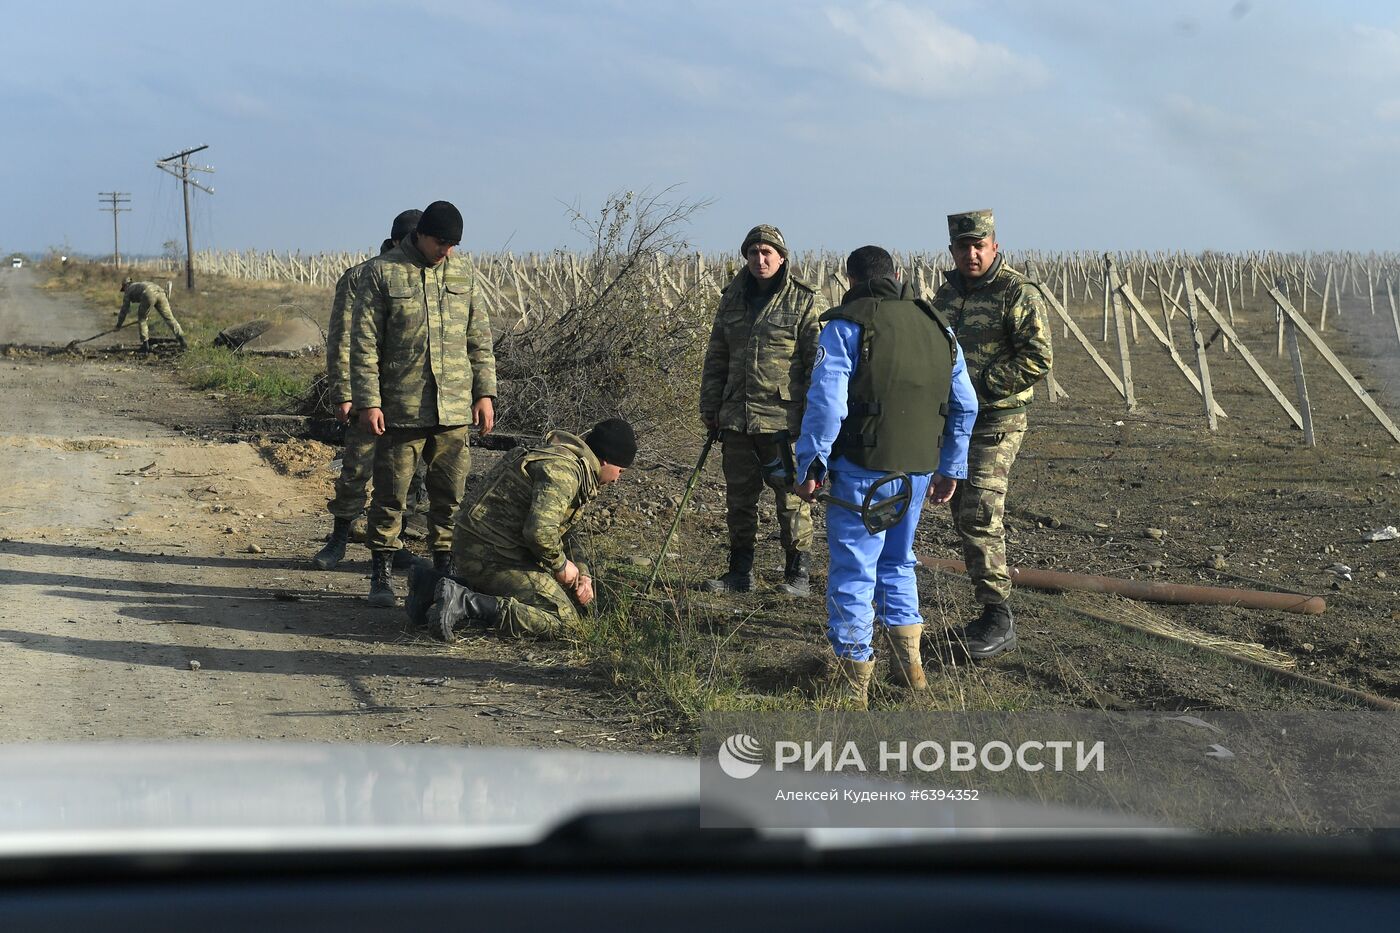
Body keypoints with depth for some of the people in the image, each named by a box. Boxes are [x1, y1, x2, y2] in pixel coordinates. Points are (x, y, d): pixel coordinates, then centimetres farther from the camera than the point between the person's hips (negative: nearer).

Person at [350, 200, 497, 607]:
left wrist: (484, 393, 8)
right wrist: (368, 401, -10)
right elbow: (364, 343, -4)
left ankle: (445, 569, 17)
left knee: (451, 495, 6)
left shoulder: (462, 273, 10)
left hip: (455, 408, 4)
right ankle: (382, 575, 11)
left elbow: (479, 338, 15)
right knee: (390, 494, 2)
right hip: (401, 409, -3)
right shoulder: (381, 272, -3)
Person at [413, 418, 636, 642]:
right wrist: (560, 565, -9)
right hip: (492, 555, -10)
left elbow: (559, 532, 29)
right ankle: (464, 604, -22)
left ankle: (434, 585, 14)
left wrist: (582, 573, 15)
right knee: (563, 619, -10)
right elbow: (540, 531, -27)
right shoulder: (564, 470, -16)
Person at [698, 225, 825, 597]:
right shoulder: (732, 300, 13)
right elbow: (716, 359, 19)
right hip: (737, 417, 5)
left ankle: (798, 575, 9)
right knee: (739, 498, 11)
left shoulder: (805, 302, -3)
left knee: (792, 499, -1)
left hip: (784, 418, -5)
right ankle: (740, 573, 21)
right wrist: (710, 407, 14)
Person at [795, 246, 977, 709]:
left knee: (853, 569, 2)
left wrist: (811, 465, -8)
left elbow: (826, 402, -15)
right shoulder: (937, 326, 13)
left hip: (863, 466, -6)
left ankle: (854, 683, 5)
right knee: (897, 561, 23)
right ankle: (909, 664, 20)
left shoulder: (847, 325, -6)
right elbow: (964, 406, 15)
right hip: (918, 467, 6)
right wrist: (950, 468, 23)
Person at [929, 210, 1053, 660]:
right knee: (965, 519, 11)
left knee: (980, 519, -15)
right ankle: (991, 613, 20)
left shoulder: (1019, 294, -11)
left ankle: (999, 618, -9)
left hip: (996, 421, -8)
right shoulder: (947, 293, 13)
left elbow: (1037, 360, -17)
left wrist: (979, 385, -19)